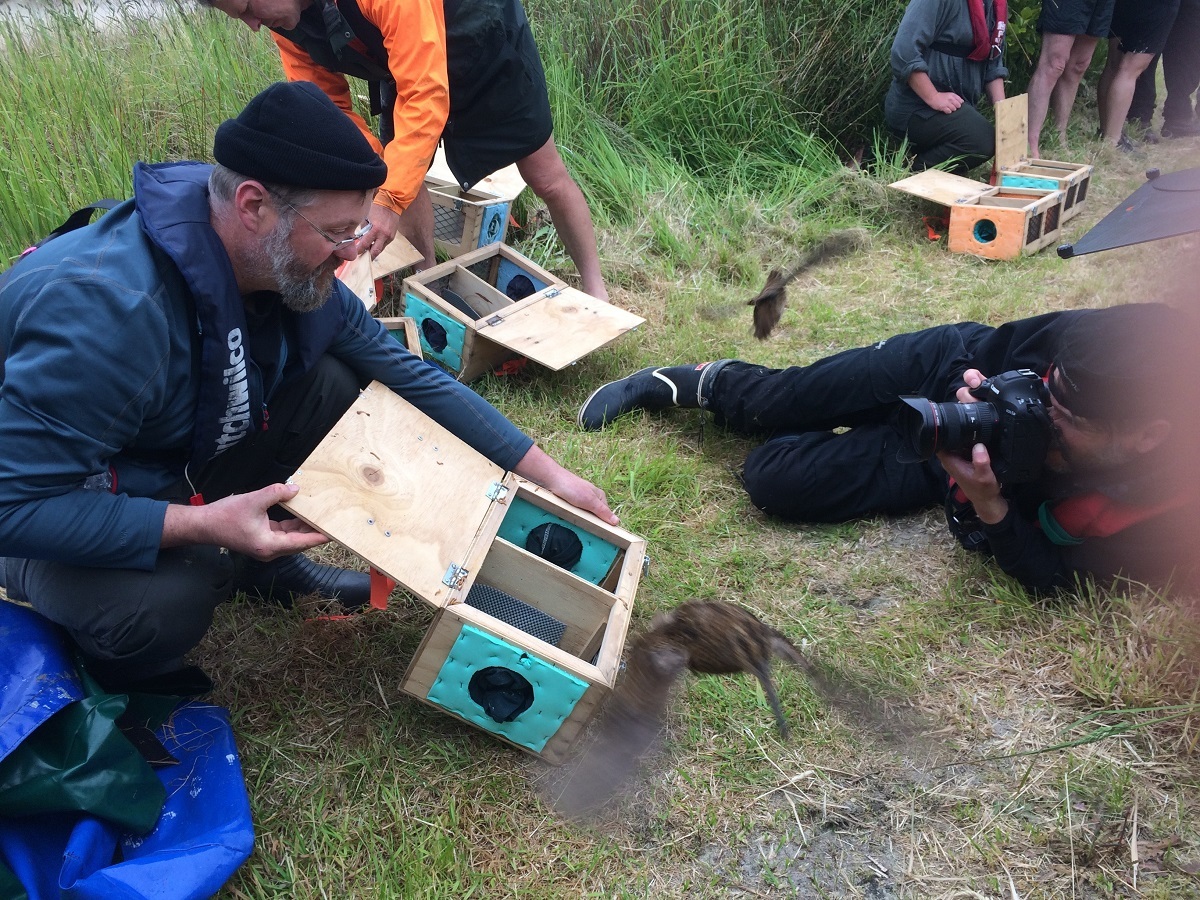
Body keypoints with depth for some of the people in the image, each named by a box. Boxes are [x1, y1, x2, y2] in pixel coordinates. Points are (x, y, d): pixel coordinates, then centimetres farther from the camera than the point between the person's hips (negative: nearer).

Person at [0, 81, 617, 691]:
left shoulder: (292, 270, -15)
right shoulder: (111, 307, -38)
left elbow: (412, 376, -7)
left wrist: (548, 474, -8)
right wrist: (203, 525, -38)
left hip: (183, 463, 6)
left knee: (337, 383, -13)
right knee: (165, 607, -36)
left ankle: (262, 557, 7)